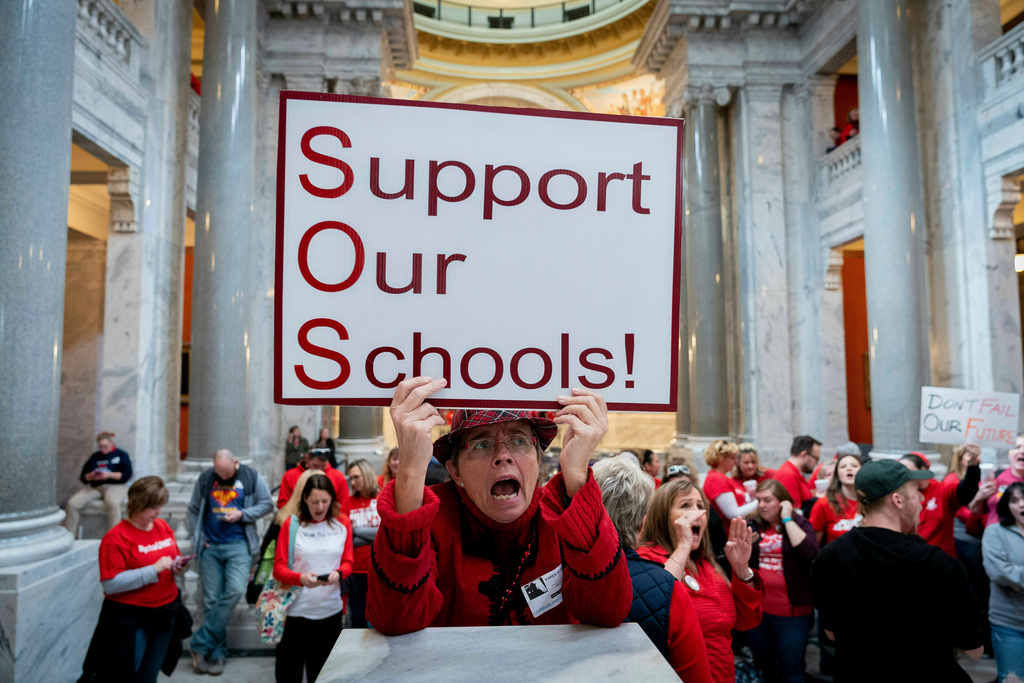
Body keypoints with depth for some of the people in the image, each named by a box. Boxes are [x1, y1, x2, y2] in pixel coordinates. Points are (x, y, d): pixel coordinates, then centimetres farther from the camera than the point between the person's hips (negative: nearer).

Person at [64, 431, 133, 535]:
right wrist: (91, 476, -7)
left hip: (115, 485, -5)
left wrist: (109, 475, -15)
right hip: (95, 487, 5)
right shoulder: (94, 457, 21)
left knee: (112, 503, -39)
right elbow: (83, 478, 16)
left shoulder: (121, 455, 10)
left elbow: (127, 475, -2)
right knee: (72, 503, -20)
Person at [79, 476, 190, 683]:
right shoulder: (116, 537, -15)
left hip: (165, 614, 6)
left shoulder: (163, 527, 5)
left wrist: (177, 565, -5)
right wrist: (154, 569, -25)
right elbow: (111, 584, -21)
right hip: (130, 618, -6)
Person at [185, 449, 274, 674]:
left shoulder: (252, 478, 0)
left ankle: (201, 644, -6)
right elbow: (193, 511, 15)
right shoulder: (205, 479, 7)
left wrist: (242, 514, -10)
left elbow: (267, 504, 3)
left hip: (239, 545, -2)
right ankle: (217, 654, 13)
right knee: (211, 600, 2)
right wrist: (197, 537, 4)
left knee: (235, 590, -19)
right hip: (210, 547, 2)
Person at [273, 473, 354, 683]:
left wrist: (338, 573, -15)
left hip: (330, 610, 2)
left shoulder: (342, 523, 5)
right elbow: (279, 569, -3)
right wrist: (301, 578, -22)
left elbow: (348, 562, 7)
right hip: (296, 609, -2)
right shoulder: (291, 523, -2)